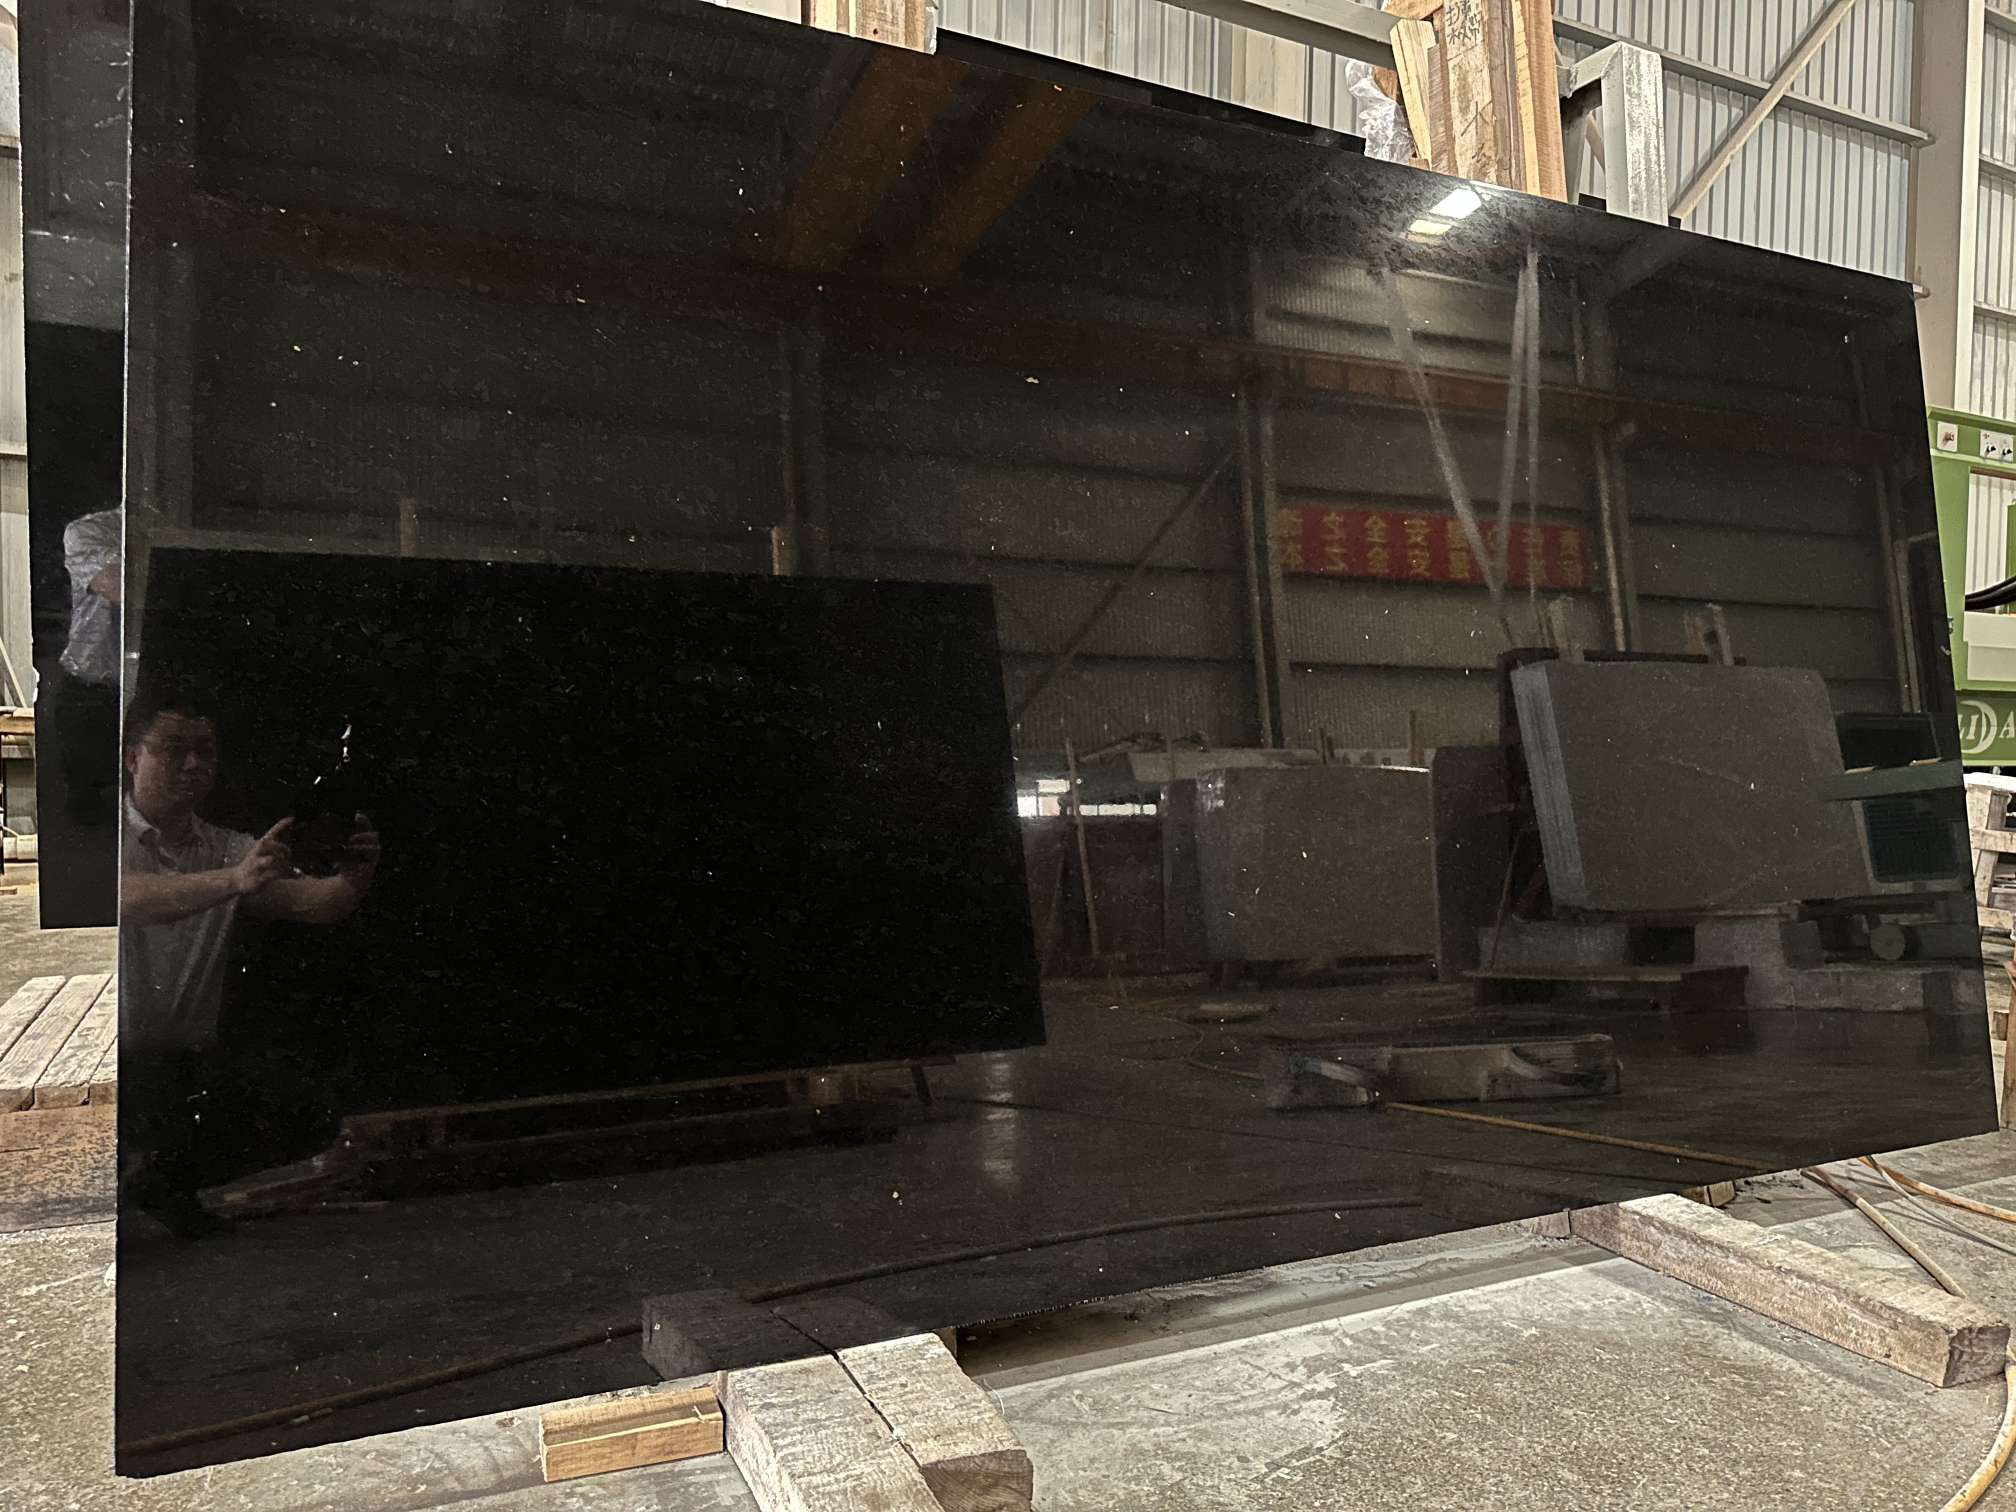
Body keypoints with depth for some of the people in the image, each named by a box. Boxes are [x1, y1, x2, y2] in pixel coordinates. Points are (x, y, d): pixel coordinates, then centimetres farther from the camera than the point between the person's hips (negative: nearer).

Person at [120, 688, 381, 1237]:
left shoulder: (231, 851, 4)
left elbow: (314, 903, -11)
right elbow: (126, 899, -30)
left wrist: (355, 877, -34)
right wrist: (234, 881, -48)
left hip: (181, 1055, 4)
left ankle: (157, 1186, 38)